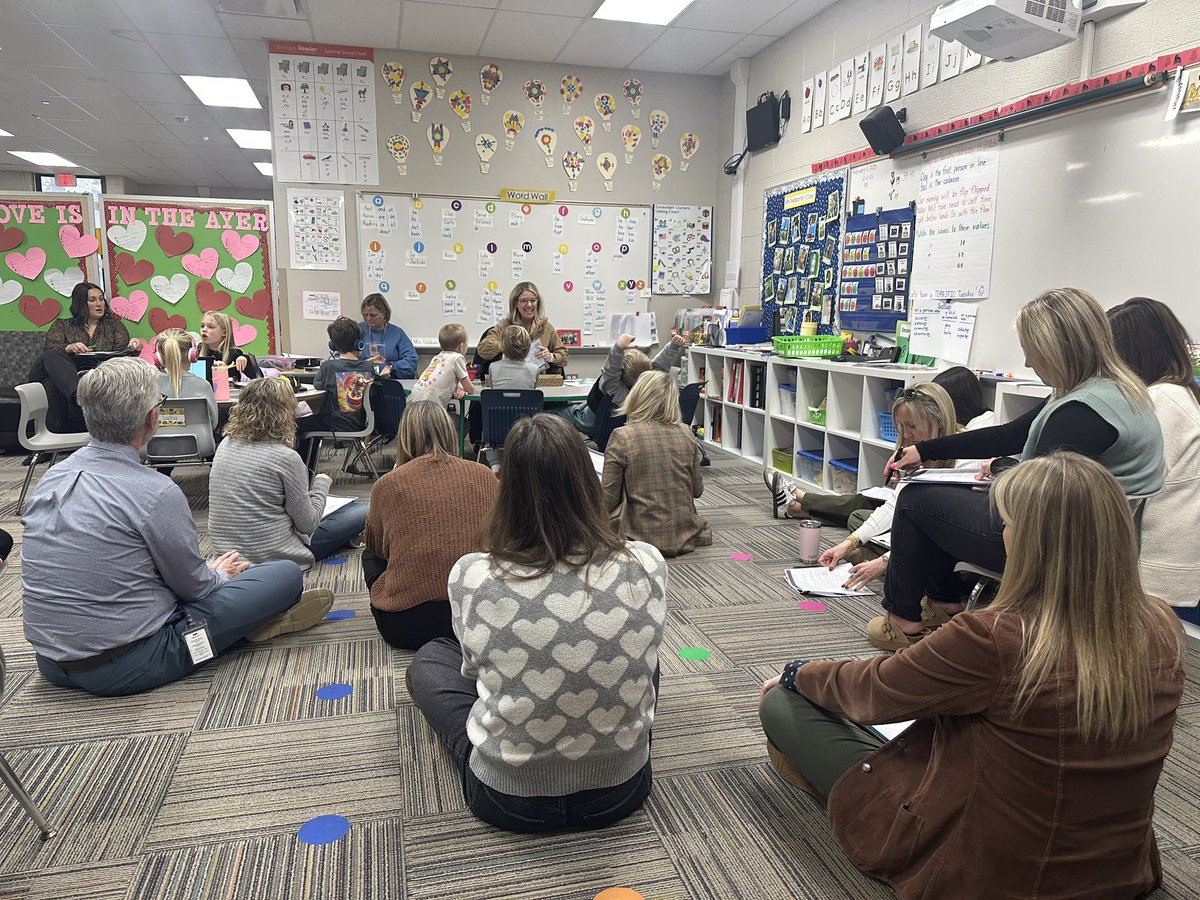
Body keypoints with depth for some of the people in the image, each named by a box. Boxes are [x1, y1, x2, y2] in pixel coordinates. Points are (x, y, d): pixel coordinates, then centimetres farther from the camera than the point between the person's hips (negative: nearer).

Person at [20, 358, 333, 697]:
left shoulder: (51, 478, 2)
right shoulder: (155, 493, -22)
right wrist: (220, 574, 15)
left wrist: (210, 572, 19)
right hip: (128, 667, -8)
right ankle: (258, 619, 26)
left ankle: (254, 617, 20)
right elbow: (194, 586, -9)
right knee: (287, 574, -2)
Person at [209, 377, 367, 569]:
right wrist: (322, 484, 3)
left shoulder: (225, 445, 0)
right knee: (361, 513, 4)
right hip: (270, 556, -7)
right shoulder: (285, 457, -20)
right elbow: (307, 524, -12)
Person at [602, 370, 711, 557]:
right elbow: (697, 490, 9)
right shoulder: (686, 433, -1)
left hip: (642, 538, -5)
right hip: (686, 537, 5)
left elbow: (608, 499, -10)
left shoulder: (622, 437, -13)